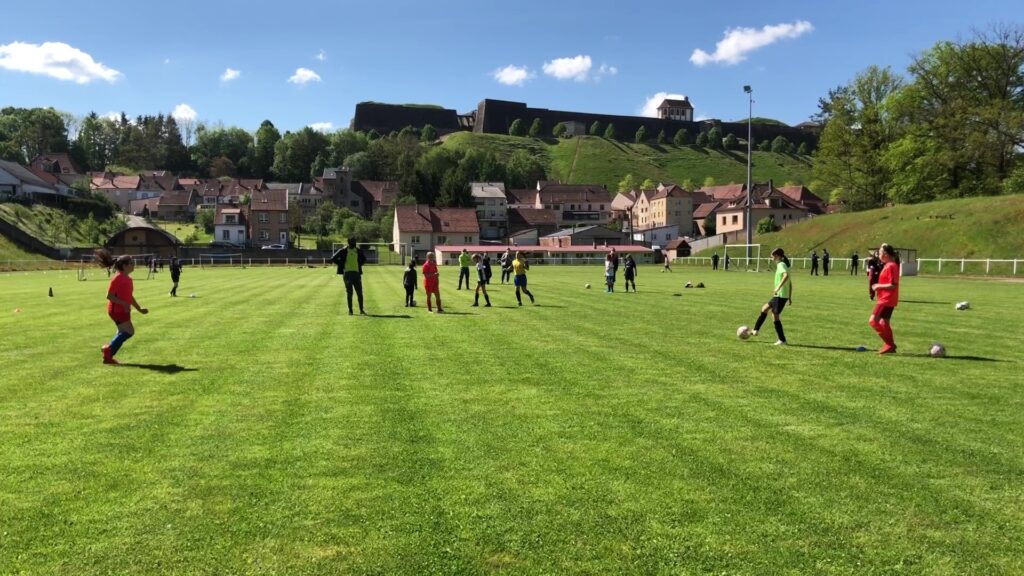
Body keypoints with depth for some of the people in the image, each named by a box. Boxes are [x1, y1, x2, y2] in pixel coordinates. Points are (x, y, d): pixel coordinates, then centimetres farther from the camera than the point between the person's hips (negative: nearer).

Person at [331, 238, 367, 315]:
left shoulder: (358, 251, 10)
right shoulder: (343, 251, -2)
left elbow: (364, 259, 26)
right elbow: (333, 258, -1)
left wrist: (359, 265, 10)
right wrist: (342, 265, -4)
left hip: (357, 273, 3)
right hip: (347, 273, -3)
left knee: (360, 292, 0)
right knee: (349, 293, 0)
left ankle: (361, 310, 7)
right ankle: (350, 310, 7)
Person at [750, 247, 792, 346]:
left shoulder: (781, 265, -10)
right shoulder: (784, 265, 17)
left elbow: (786, 275, -32)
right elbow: (790, 283, 19)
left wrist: (778, 287, -35)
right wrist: (789, 297, 21)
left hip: (780, 296, -10)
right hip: (779, 296, 10)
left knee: (775, 316, -4)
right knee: (764, 309, 18)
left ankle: (782, 340, 1)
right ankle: (755, 331, 22)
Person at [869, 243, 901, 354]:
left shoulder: (891, 266, -18)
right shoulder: (888, 265, 12)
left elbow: (893, 285, -22)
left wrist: (878, 286, -14)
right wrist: (878, 286, 10)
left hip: (887, 300, -10)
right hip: (887, 299, 10)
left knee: (873, 321, -12)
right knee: (885, 322, 15)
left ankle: (890, 344, -9)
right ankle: (890, 345, 21)